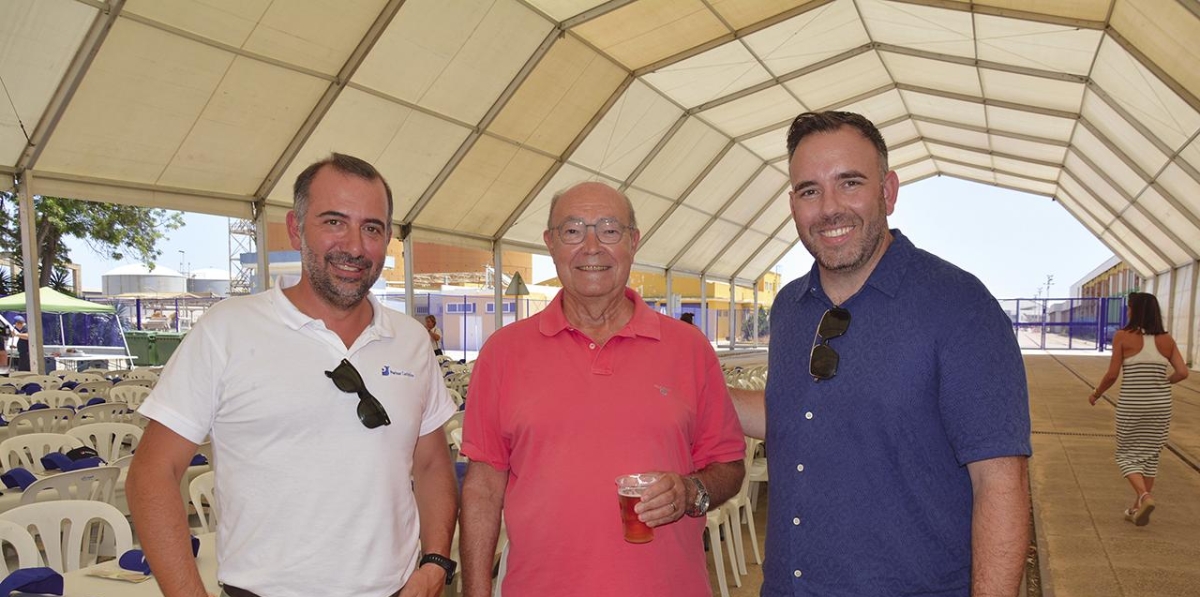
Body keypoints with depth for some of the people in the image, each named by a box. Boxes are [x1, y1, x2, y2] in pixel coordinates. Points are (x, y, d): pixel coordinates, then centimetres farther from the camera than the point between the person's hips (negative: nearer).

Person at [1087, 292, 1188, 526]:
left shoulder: (1123, 336, -9)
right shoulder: (1166, 340, 1)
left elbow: (1112, 375, -10)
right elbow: (1182, 372, -3)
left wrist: (1096, 394, 6)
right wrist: (1162, 382, 16)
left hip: (1131, 405, -4)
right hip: (1160, 405, 4)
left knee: (1127, 454, 11)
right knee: (1150, 455, 16)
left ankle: (1144, 496, -13)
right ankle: (1137, 508, 20)